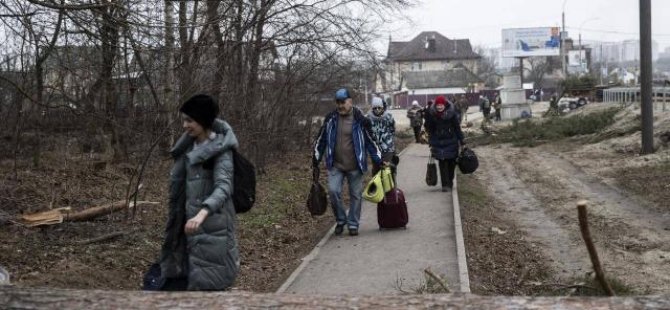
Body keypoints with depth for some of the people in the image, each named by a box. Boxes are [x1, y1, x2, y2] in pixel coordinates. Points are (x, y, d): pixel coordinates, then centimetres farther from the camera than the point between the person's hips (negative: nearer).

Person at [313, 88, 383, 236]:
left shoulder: (360, 120, -4)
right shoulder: (330, 119, 2)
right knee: (333, 191, -11)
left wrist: (378, 161, 3)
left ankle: (353, 224, 19)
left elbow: (371, 141, 4)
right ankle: (340, 220, 10)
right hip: (335, 165, 1)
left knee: (356, 195, 5)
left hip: (355, 166, -1)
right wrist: (316, 159, 11)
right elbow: (320, 139, 12)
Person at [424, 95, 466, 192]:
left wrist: (462, 141, -2)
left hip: (451, 141, 0)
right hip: (438, 142, 0)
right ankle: (445, 185, -2)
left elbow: (457, 127, -2)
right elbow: (429, 129, 4)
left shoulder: (451, 113, -8)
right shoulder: (431, 114, -7)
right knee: (442, 163, -4)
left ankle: (450, 181, 28)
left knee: (451, 162, 7)